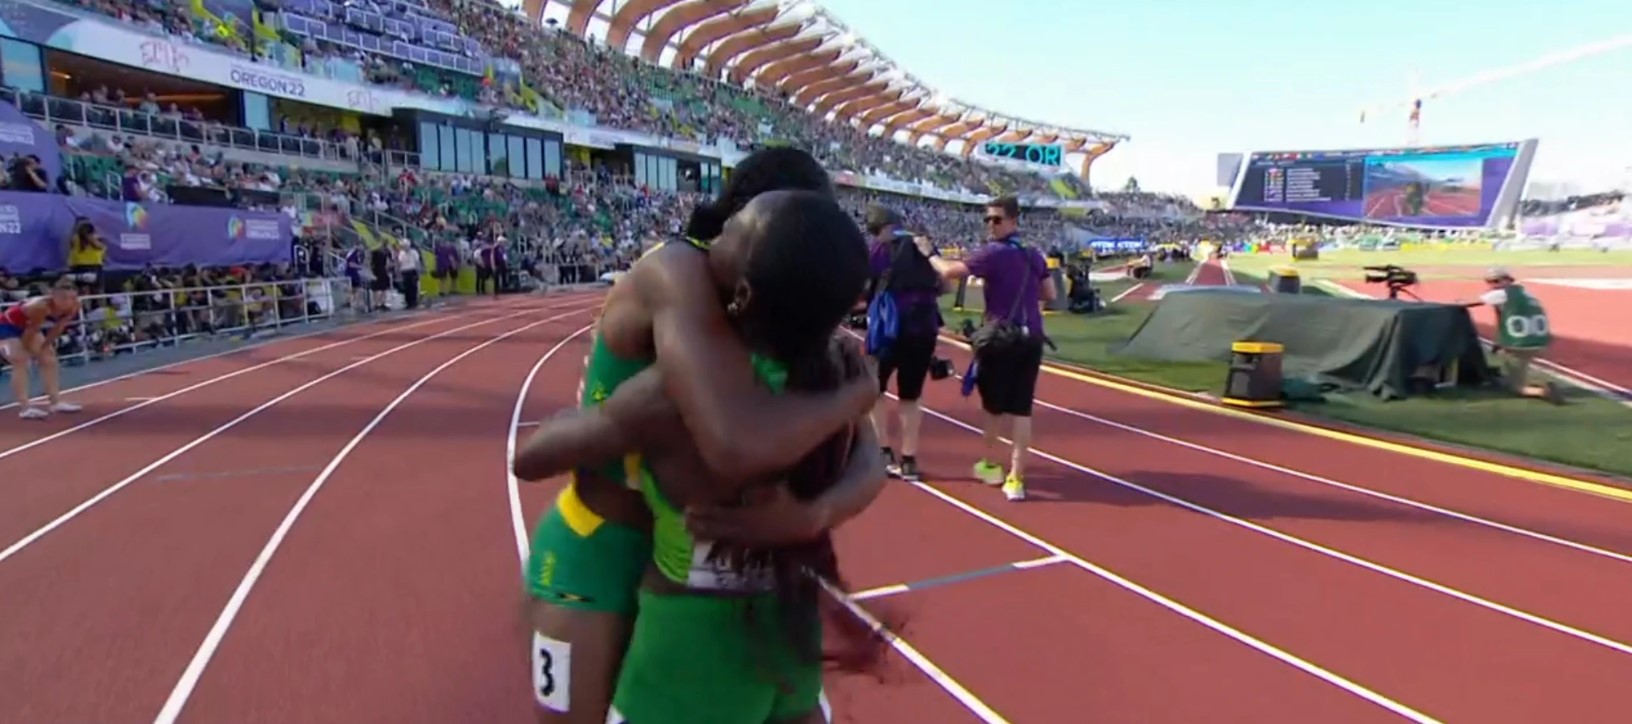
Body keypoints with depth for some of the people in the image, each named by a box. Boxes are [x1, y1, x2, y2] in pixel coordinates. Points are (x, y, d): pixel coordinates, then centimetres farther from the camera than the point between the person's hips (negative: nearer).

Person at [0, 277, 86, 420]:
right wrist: (28, 351, -13)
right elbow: (31, 331, -27)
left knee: (48, 359, 7)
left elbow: (58, 328, -6)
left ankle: (56, 401, 14)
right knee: (21, 363, -17)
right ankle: (26, 408, -19)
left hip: (27, 326, 8)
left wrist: (44, 347, -3)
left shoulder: (73, 307, -20)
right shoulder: (40, 307, -41)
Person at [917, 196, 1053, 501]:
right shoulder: (1034, 255, 10)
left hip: (1000, 337, -5)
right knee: (1021, 409, 4)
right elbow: (1049, 295, 16)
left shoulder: (993, 253, -12)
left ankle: (990, 465, 32)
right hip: (1032, 338, 5)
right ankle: (1015, 479, 2)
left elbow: (949, 272, -19)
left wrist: (929, 253, -2)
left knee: (993, 405, 14)